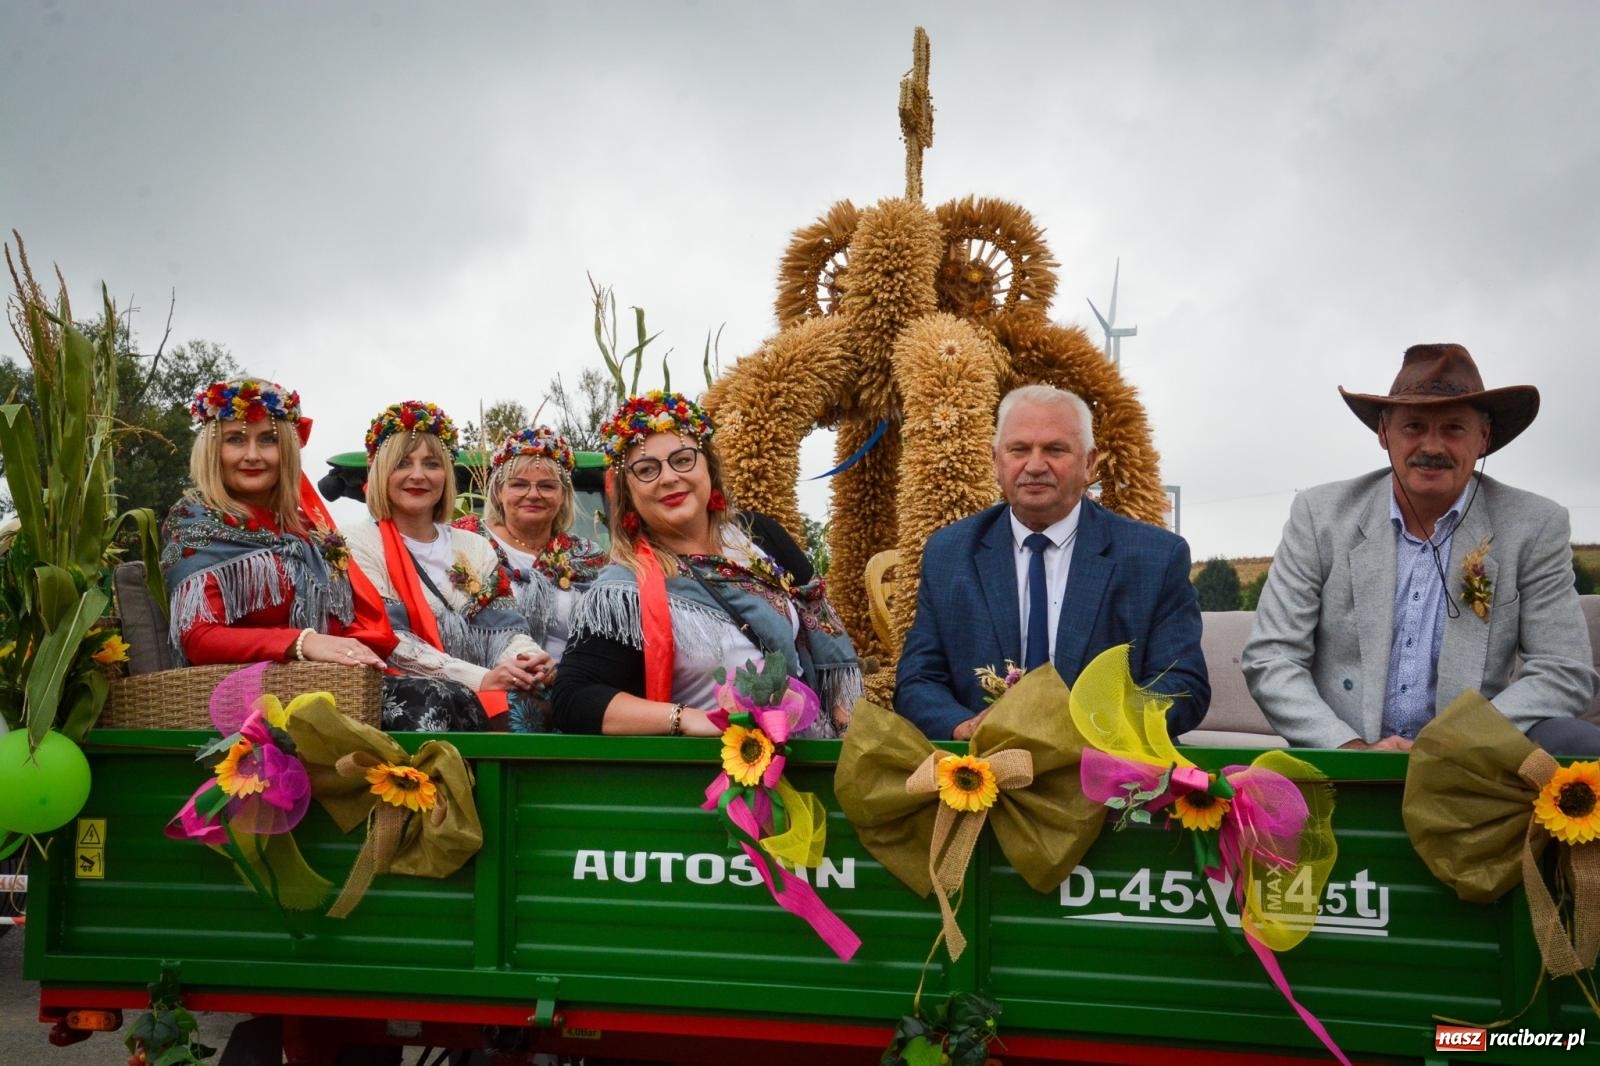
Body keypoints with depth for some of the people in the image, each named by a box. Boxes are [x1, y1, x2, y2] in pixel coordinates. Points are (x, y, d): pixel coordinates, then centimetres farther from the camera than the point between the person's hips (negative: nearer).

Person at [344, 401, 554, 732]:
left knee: (529, 708, -29)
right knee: (509, 710, -33)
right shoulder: (361, 545, 3)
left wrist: (529, 659, -16)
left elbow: (504, 626, 9)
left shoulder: (475, 547, 20)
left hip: (485, 691, 5)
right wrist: (478, 678, -20)